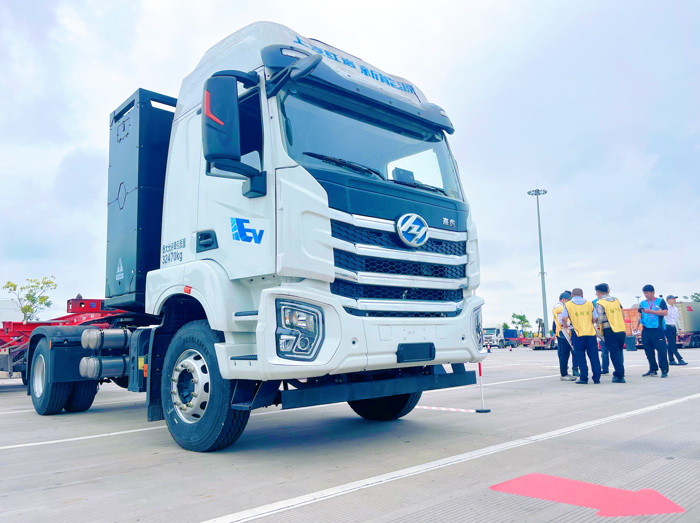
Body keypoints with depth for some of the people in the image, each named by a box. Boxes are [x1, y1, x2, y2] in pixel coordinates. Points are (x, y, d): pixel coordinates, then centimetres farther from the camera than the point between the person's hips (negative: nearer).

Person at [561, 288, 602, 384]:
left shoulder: (568, 305, 0)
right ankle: (596, 378, 9)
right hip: (591, 333, 2)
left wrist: (565, 326, 7)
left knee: (580, 356, 4)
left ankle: (584, 378, 4)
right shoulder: (589, 303, 9)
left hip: (577, 334, -2)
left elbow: (564, 318, -12)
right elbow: (595, 318, 7)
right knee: (594, 356, 7)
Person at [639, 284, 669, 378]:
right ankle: (653, 370, 16)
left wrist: (651, 311, -15)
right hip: (646, 330, 4)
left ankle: (664, 370, -1)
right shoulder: (642, 303, 15)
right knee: (649, 351, 7)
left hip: (657, 329, -4)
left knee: (662, 350, -7)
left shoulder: (660, 301, 4)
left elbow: (665, 312, -8)